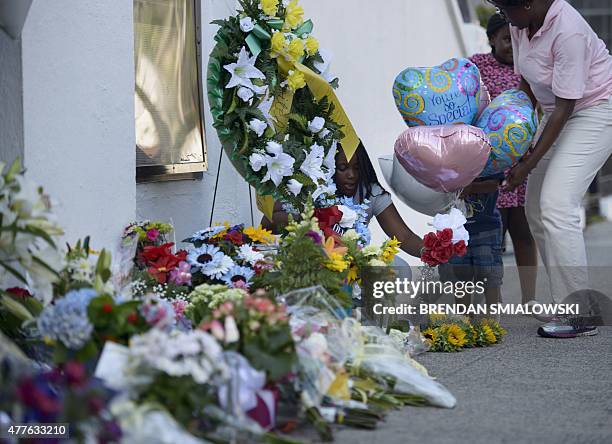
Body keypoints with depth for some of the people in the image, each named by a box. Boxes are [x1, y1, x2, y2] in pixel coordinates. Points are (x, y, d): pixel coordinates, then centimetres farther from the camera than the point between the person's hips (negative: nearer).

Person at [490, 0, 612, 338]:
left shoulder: (568, 31, -29)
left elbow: (564, 107, -26)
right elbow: (526, 84, 8)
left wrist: (529, 164, -22)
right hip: (558, 111, 9)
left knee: (556, 205, -20)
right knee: (536, 209, 5)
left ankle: (579, 316, -16)